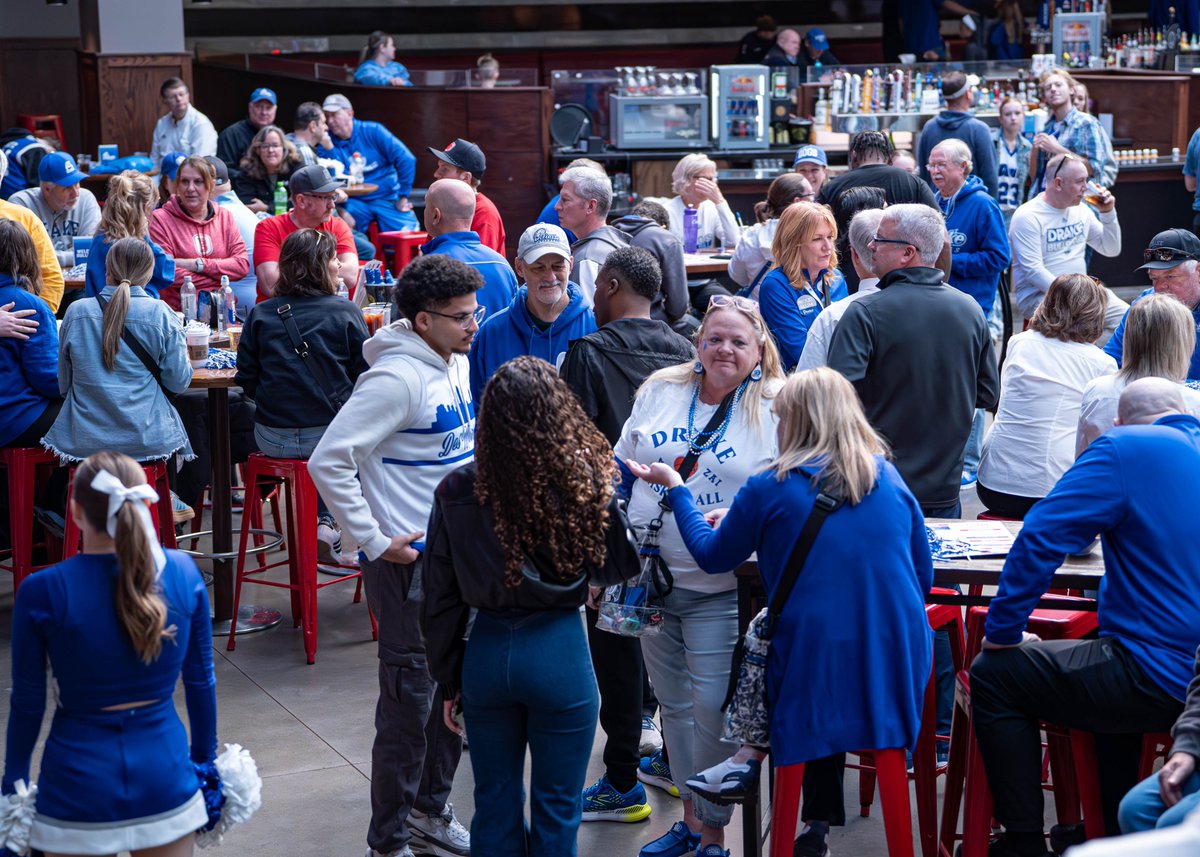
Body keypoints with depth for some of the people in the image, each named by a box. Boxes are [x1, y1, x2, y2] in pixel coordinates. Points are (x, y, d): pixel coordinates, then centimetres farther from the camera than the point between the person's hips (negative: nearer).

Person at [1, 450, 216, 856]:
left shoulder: (42, 592, -14)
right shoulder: (183, 573, -7)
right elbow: (201, 680, 3)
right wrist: (205, 759, 18)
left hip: (79, 788, -2)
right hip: (165, 778, 2)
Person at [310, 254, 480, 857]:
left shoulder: (456, 365, 7)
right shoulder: (397, 378, -20)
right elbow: (328, 462, -23)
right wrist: (375, 541, -19)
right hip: (409, 561, -8)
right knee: (410, 703, 0)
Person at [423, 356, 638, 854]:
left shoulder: (456, 493, -9)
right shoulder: (586, 486, -15)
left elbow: (440, 598, -1)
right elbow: (611, 569, 1)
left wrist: (449, 680, 11)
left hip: (486, 654, 2)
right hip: (559, 654, -2)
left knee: (495, 802, 18)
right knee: (556, 808, 13)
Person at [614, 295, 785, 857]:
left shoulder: (777, 409, -5)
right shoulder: (660, 390, 6)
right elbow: (620, 470, 13)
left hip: (718, 588, -4)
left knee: (710, 707, -3)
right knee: (672, 701, 14)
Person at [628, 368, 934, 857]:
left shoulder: (769, 490, -4)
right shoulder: (891, 480, 6)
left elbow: (712, 556, 10)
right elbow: (923, 576, 13)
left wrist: (674, 488, 22)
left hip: (814, 667, -3)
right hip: (898, 666, 3)